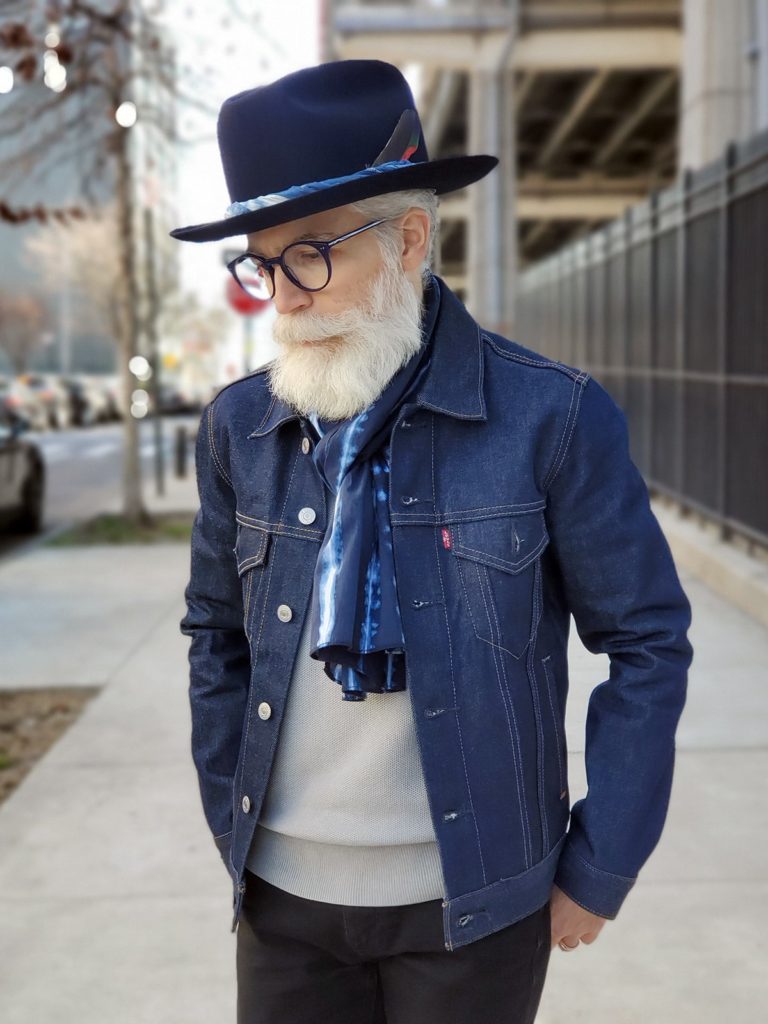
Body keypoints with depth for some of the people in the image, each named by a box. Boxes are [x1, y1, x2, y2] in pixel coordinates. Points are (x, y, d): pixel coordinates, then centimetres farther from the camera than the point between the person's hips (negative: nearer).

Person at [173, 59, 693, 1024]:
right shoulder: (238, 426, -2)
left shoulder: (553, 417, -12)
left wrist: (598, 871, -4)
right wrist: (231, 825, 7)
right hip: (283, 895, 3)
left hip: (471, 902, -2)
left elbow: (647, 642, -6)